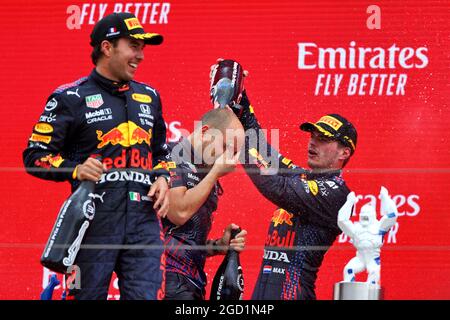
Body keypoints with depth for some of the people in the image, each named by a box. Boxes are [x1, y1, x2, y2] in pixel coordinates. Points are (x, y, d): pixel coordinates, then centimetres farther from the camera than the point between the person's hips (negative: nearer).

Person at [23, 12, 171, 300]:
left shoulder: (149, 96, 19)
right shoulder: (71, 98, 1)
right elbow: (35, 156, 0)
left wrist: (162, 178, 10)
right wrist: (75, 170, -16)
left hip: (144, 222, 4)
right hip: (94, 222, -4)